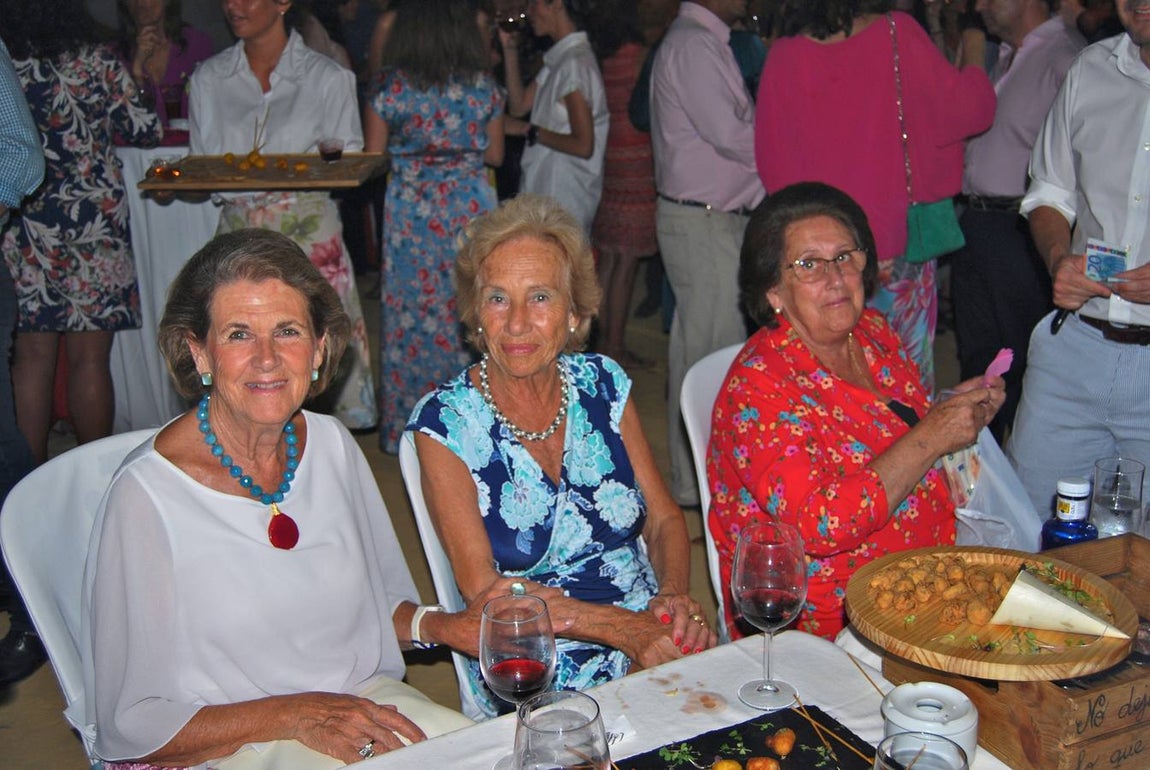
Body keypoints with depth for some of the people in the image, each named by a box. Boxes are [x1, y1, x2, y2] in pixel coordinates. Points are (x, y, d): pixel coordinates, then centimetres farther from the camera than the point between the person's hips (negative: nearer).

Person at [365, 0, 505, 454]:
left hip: (410, 209, -1)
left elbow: (372, 157, -1)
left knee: (410, 313, 8)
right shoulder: (484, 87, 0)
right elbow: (494, 155, 7)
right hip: (471, 207, 1)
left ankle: (407, 428, 16)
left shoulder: (392, 87, -5)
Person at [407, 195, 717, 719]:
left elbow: (664, 519, 8)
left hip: (655, 646, 4)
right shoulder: (445, 421, -8)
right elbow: (482, 586, -10)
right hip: (537, 683, -4)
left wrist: (674, 597, -13)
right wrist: (618, 627, -20)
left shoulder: (603, 385, 4)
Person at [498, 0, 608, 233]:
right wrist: (510, 50, 11)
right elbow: (519, 106, 15)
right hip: (547, 190, 9)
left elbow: (583, 146, -21)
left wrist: (527, 130, -13)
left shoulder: (575, 63, -17)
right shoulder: (558, 58, 12)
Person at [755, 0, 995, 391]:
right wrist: (973, 49, 16)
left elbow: (770, 164, 5)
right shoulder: (896, 34, -9)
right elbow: (972, 108, -2)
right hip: (895, 243, -2)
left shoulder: (783, 55, -2)